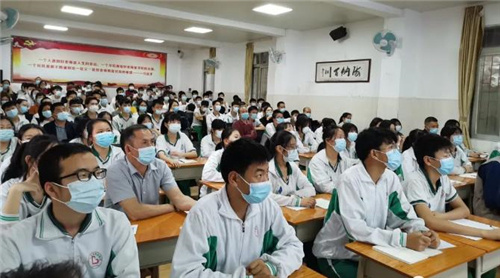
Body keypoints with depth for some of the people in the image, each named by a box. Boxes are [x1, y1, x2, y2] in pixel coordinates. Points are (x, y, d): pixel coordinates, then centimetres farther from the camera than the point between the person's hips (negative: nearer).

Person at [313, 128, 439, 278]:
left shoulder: (391, 178, -2)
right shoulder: (350, 179, -23)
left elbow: (404, 215, -2)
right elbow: (355, 229, -30)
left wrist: (422, 231, -24)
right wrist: (404, 239, -35)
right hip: (336, 255, -6)